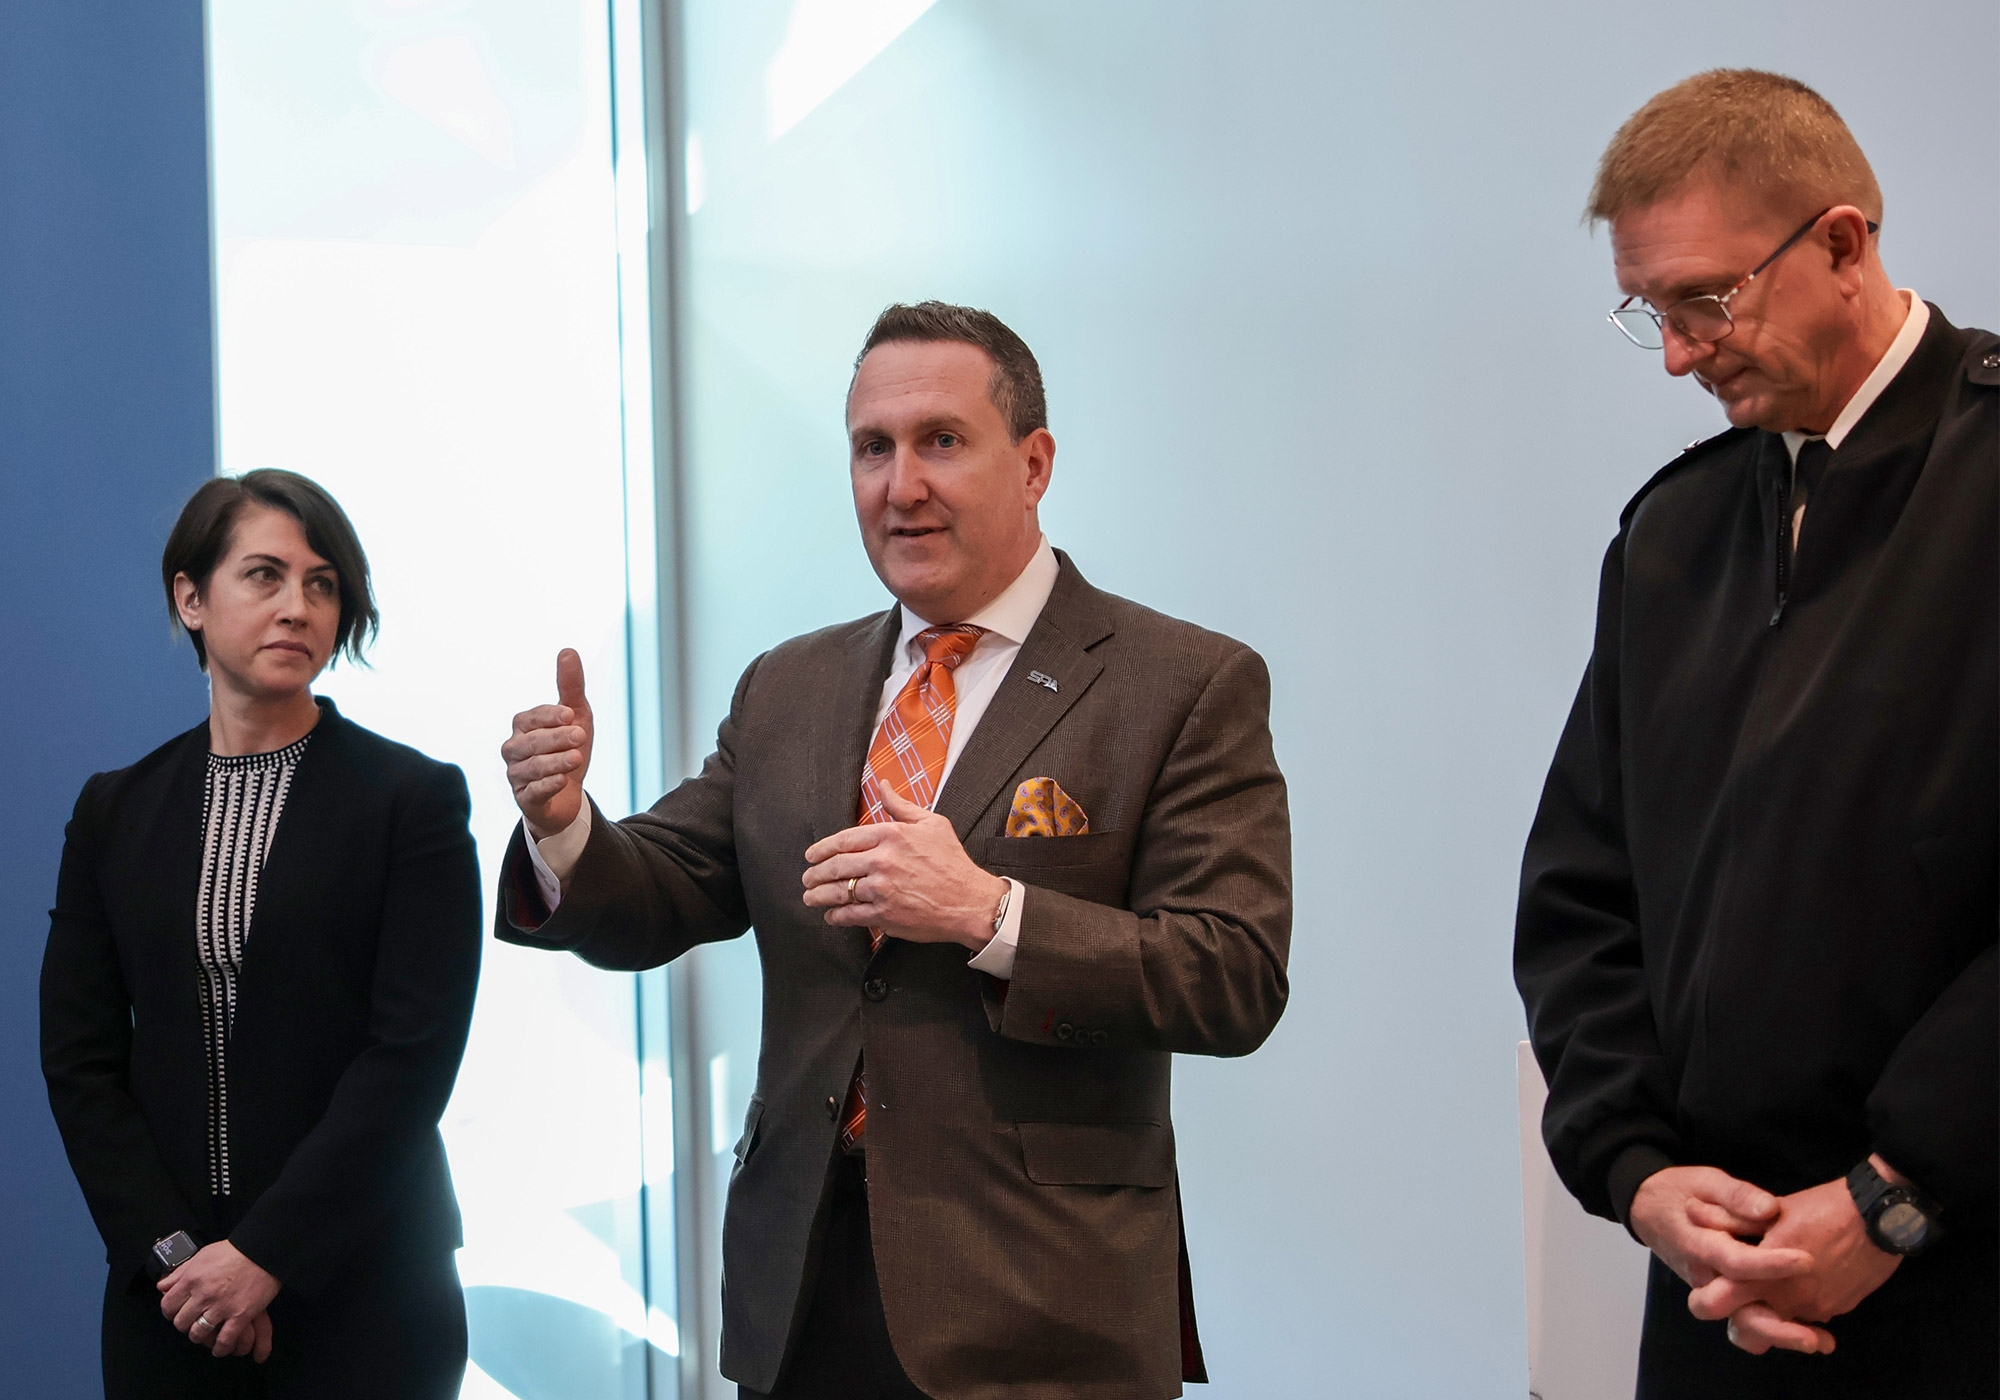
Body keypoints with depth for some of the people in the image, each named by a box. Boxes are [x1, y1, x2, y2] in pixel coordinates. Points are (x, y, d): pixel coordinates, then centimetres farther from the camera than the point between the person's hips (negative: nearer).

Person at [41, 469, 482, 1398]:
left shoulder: (414, 798, -3)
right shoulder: (116, 810, 7)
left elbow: (414, 1052, -10)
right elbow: (77, 1053, 3)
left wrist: (266, 1255, -14)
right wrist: (167, 1250, -8)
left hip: (359, 1288, -3)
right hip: (172, 1294, 3)